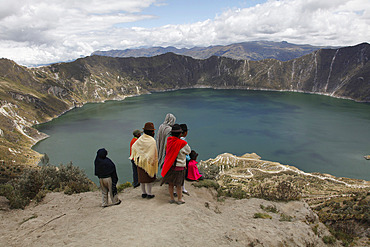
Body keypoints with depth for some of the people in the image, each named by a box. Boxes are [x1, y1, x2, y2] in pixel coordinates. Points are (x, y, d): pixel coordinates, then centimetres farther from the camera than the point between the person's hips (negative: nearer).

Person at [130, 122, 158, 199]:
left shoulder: (140, 139, -2)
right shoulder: (152, 141, -19)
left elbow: (133, 146, 6)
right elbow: (153, 153, -19)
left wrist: (135, 157, 18)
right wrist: (153, 162, -10)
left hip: (140, 161, 6)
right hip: (148, 162, -5)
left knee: (142, 178, 15)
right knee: (149, 178, 7)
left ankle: (143, 193, 25)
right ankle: (149, 194, 14)